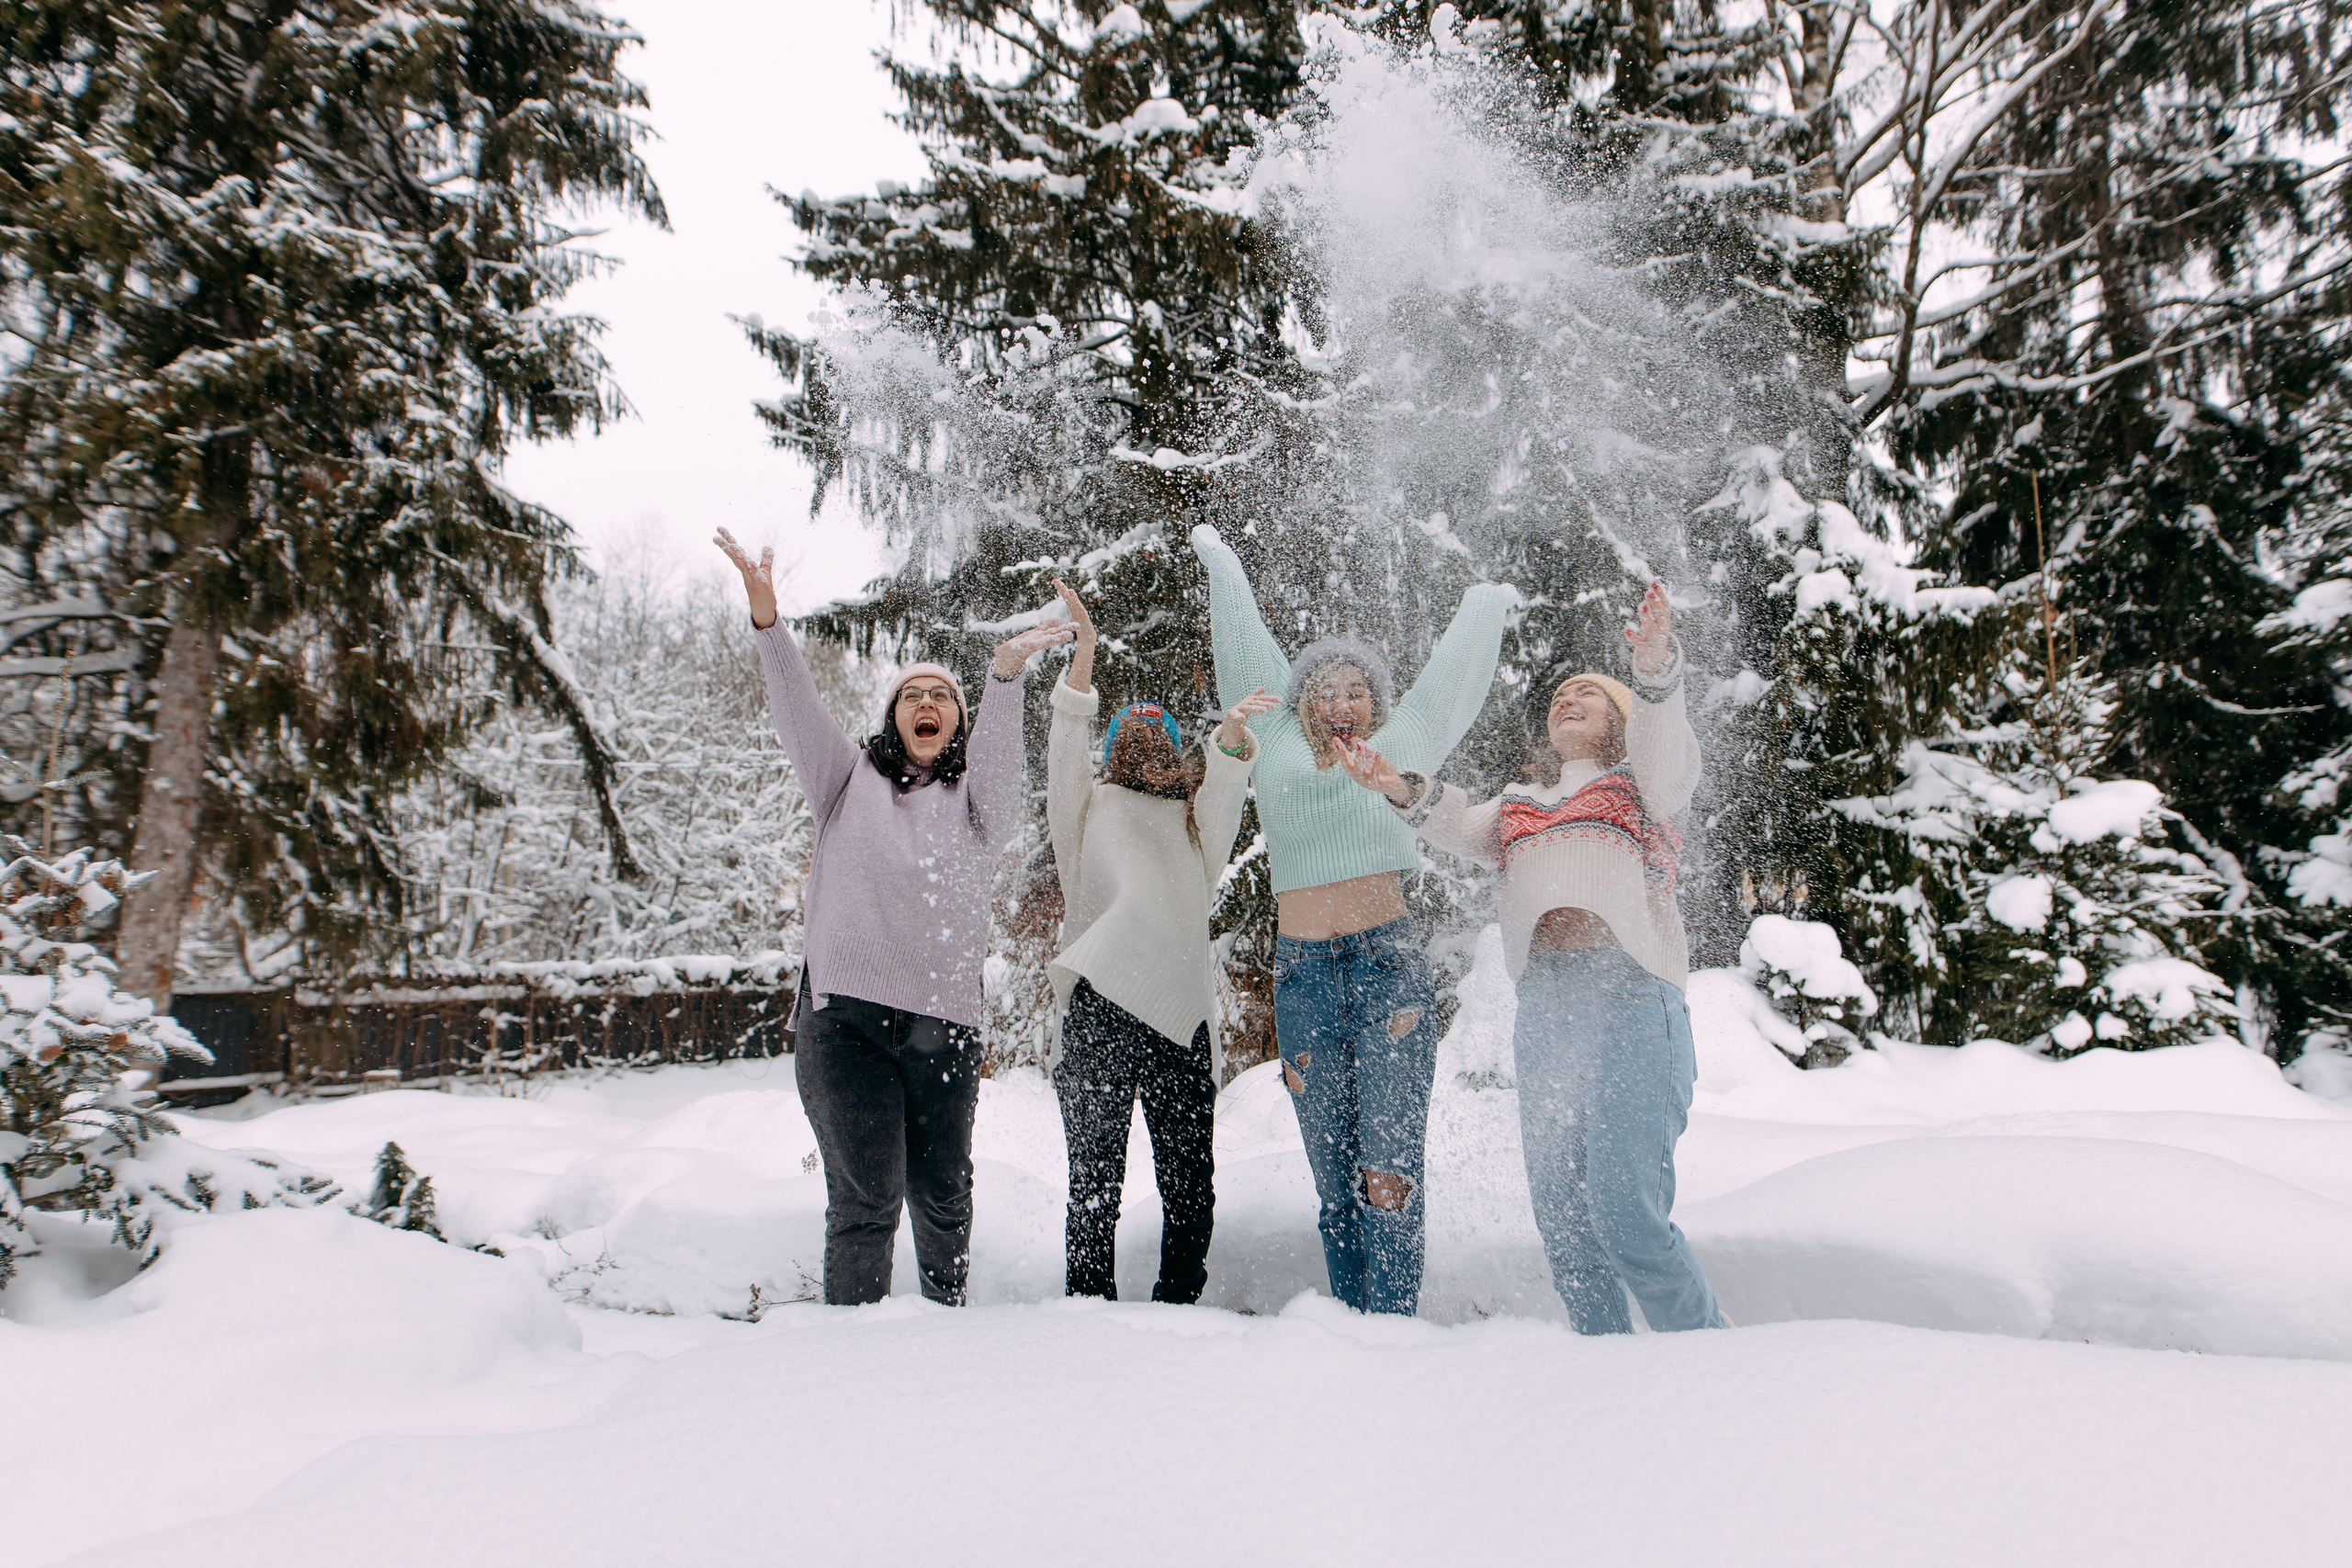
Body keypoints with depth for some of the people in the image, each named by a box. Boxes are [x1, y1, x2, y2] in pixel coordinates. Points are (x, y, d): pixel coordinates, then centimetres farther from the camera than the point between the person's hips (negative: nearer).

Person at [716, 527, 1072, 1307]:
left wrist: (1006, 674, -26)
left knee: (941, 1193, 9)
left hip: (944, 1018, 1)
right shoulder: (851, 780, 16)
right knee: (865, 1193, -8)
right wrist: (767, 619, -15)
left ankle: (947, 1318, 31)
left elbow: (998, 756, -7)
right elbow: (800, 715, 1)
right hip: (844, 1012, -1)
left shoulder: (975, 799, 14)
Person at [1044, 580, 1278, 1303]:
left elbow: (1226, 788, 2)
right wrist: (1083, 654, -13)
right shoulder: (1089, 808, 17)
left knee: (1190, 1186, 3)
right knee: (1095, 1181, -3)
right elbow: (1065, 753, -1)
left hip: (1182, 1012, 2)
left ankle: (1177, 1310, 17)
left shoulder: (1195, 818, 22)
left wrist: (1232, 736, -20)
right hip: (1102, 1006, -2)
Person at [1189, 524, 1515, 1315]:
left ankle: (1393, 1325, -3)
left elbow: (1450, 673, 27)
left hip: (1389, 961, -1)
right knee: (1333, 1171, 4)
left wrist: (1486, 602, 42)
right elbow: (1248, 653, 25)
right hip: (1302, 973, 1)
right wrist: (1220, 562, 37)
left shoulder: (1401, 747, 13)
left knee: (1390, 1162, -7)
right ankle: (1350, 1319, 12)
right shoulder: (1279, 745, 14)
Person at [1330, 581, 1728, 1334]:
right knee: (1560, 1214, 4)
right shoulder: (1520, 805, 26)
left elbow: (1665, 746, -6)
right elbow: (1462, 827, 8)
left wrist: (1656, 668, -27)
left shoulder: (1641, 784, 16)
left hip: (1629, 994, -4)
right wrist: (1403, 789, -13)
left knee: (1626, 1213, -13)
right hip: (1543, 1003, 4)